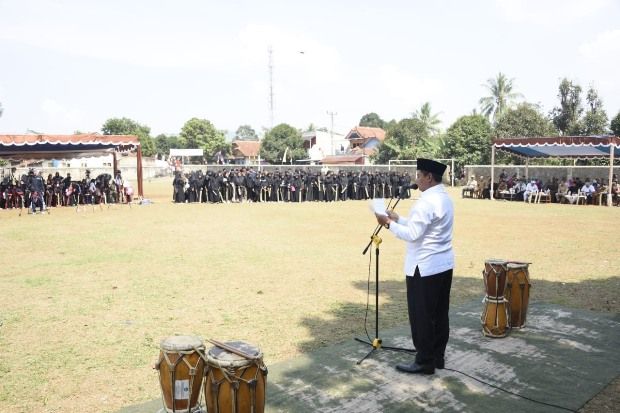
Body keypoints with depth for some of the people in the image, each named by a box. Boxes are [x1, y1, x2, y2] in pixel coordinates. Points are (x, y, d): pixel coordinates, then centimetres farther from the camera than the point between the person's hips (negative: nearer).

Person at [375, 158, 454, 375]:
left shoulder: (427, 202, -20)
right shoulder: (444, 198, 11)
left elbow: (413, 234, -22)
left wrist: (389, 224, -11)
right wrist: (398, 219, 12)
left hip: (425, 267, -10)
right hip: (443, 264, 10)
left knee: (422, 316, 1)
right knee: (439, 313, 15)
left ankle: (425, 362, 11)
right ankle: (438, 357, 26)